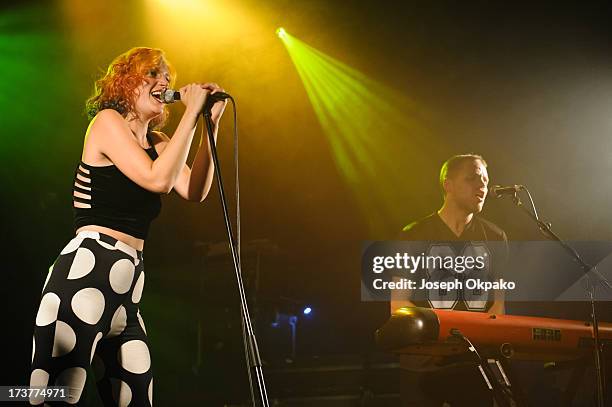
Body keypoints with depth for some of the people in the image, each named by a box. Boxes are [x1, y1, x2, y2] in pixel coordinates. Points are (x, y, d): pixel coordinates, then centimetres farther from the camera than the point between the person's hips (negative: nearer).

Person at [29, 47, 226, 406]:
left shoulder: (156, 142, 21)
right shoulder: (108, 121, -1)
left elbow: (195, 191, 7)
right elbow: (158, 179, -14)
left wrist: (211, 123, 4)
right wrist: (191, 113, -8)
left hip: (127, 285, 9)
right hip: (86, 272, -9)